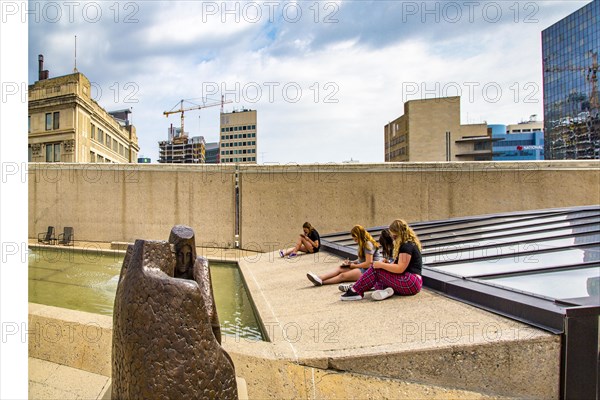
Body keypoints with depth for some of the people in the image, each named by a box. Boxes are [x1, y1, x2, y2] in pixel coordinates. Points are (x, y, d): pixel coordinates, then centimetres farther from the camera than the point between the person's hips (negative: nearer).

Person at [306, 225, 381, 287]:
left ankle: (321, 281, -29)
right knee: (340, 268, -9)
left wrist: (354, 265, -10)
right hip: (362, 268, 9)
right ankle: (319, 278, -26)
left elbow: (368, 264, -21)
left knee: (343, 275, -23)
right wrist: (351, 262, 4)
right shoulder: (363, 244, 16)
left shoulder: (368, 244, -15)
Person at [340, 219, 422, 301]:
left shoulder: (407, 246, -14)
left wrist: (381, 265, -14)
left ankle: (355, 291, -13)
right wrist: (387, 263, 5)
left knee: (375, 269, -15)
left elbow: (400, 269, -20)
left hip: (411, 284, -11)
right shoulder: (409, 244, 19)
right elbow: (399, 264, 20)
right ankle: (385, 290, -17)